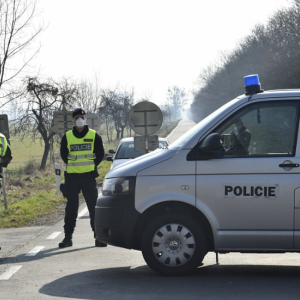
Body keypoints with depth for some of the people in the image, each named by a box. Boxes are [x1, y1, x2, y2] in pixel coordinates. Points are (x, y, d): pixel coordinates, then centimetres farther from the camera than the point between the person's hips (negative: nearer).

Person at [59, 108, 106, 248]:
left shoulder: (94, 135, 3)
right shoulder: (67, 137, 6)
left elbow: (100, 154, 8)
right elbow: (63, 154, 15)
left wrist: (92, 165, 1)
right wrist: (72, 165, 7)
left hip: (89, 176, -1)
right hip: (71, 176, 1)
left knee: (94, 205, -2)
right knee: (71, 207, 5)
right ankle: (68, 237, 11)